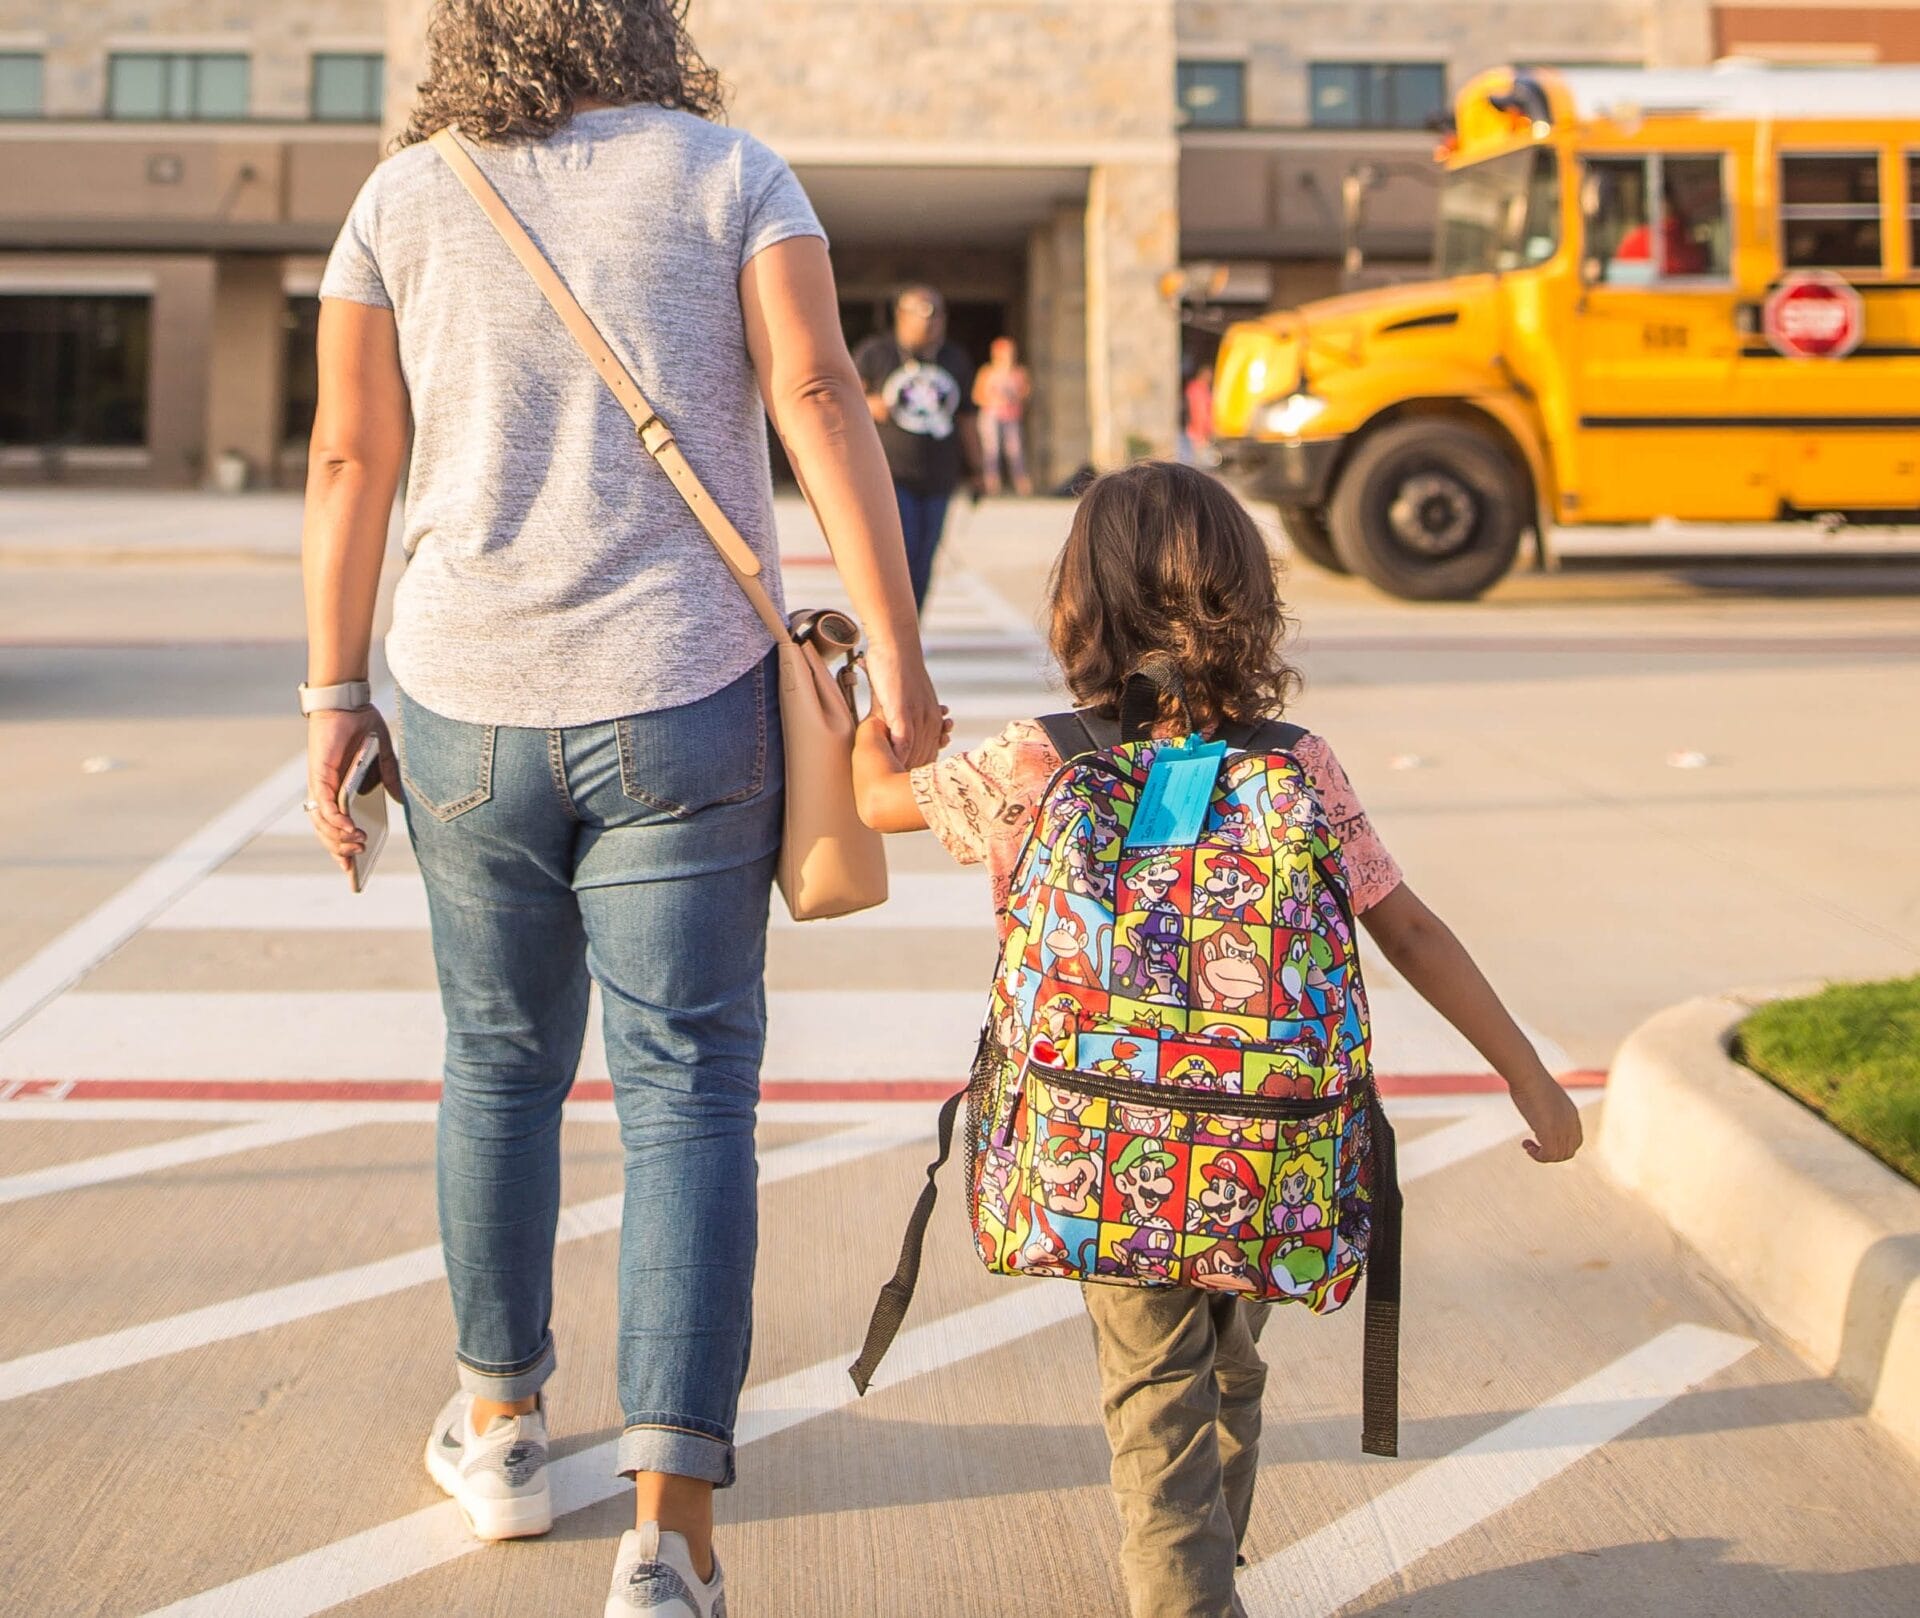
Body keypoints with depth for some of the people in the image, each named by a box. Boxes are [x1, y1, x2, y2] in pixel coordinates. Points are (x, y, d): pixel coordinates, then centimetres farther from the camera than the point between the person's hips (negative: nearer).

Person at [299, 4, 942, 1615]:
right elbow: (817, 395, -11)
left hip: (468, 701, 2)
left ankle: (500, 1424, 35)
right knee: (688, 1090, 2)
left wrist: (334, 695, 10)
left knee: (502, 1062, 20)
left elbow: (350, 463, 3)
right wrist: (897, 652, -12)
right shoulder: (733, 174, 1)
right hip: (685, 700, -2)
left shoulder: (404, 199, 6)